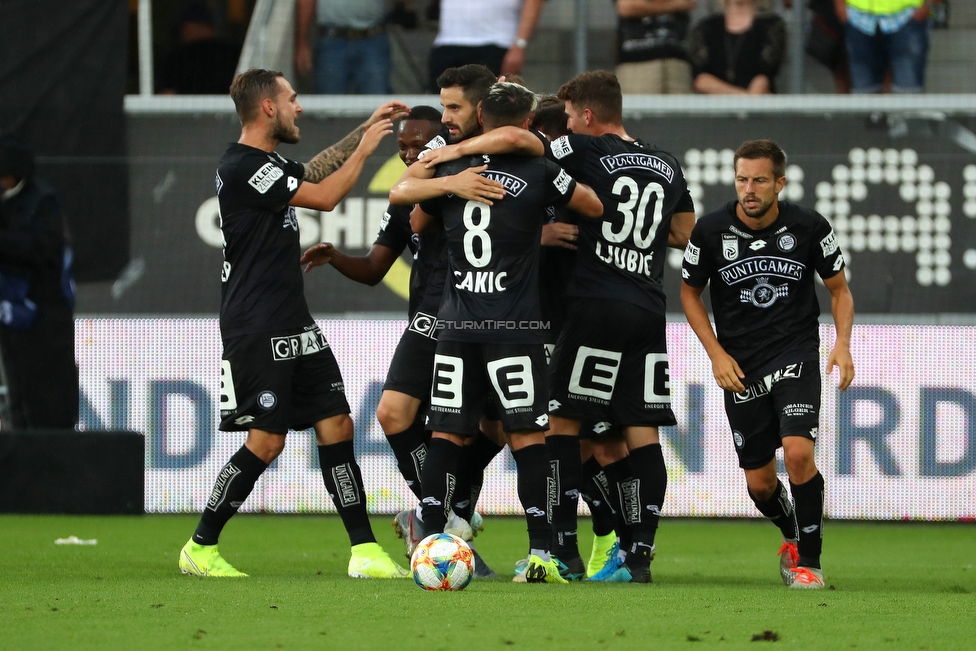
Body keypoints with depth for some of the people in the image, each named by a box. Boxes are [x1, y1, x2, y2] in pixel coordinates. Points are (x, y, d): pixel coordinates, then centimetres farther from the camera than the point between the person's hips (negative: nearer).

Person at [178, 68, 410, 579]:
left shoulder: (269, 164, 15)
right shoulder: (242, 167, -16)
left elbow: (315, 170, 37)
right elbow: (324, 196, -15)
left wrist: (366, 129, 32)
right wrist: (364, 148, -2)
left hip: (294, 325, 10)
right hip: (256, 330, -10)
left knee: (336, 425, 3)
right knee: (266, 441, -8)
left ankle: (365, 552, 3)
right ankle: (199, 549, 4)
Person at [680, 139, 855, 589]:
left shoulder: (808, 227, -6)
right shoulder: (711, 231, -6)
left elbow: (838, 288, 8)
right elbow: (689, 292, 9)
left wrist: (842, 343, -9)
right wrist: (717, 354, -1)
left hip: (796, 354, -2)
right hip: (740, 366, 2)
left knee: (798, 452, -23)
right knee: (759, 482, 5)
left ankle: (808, 560, -8)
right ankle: (793, 536, 38)